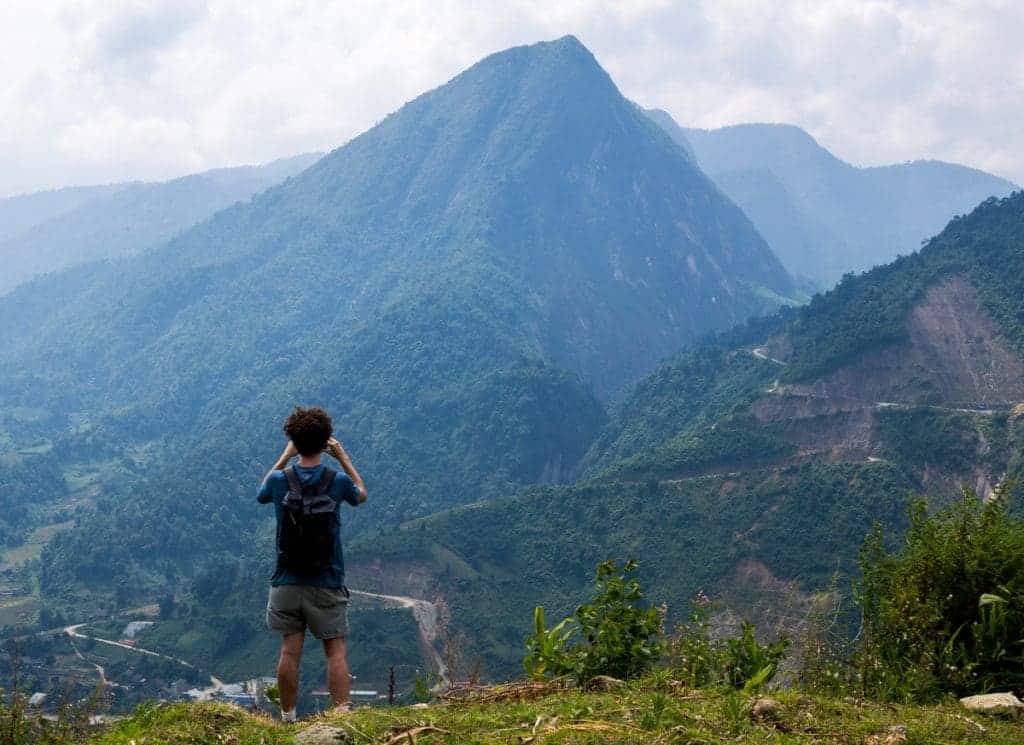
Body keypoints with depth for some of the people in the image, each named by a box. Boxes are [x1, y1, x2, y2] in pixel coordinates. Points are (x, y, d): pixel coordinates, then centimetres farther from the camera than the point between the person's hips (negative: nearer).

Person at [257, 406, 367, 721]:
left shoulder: (280, 480, -8)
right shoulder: (338, 481, -11)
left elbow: (261, 494, 18)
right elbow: (361, 495, 14)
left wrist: (285, 456, 18)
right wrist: (343, 458, 18)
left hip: (287, 582, 2)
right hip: (328, 583, -1)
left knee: (290, 651, 8)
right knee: (335, 651, 3)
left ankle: (287, 718, 15)